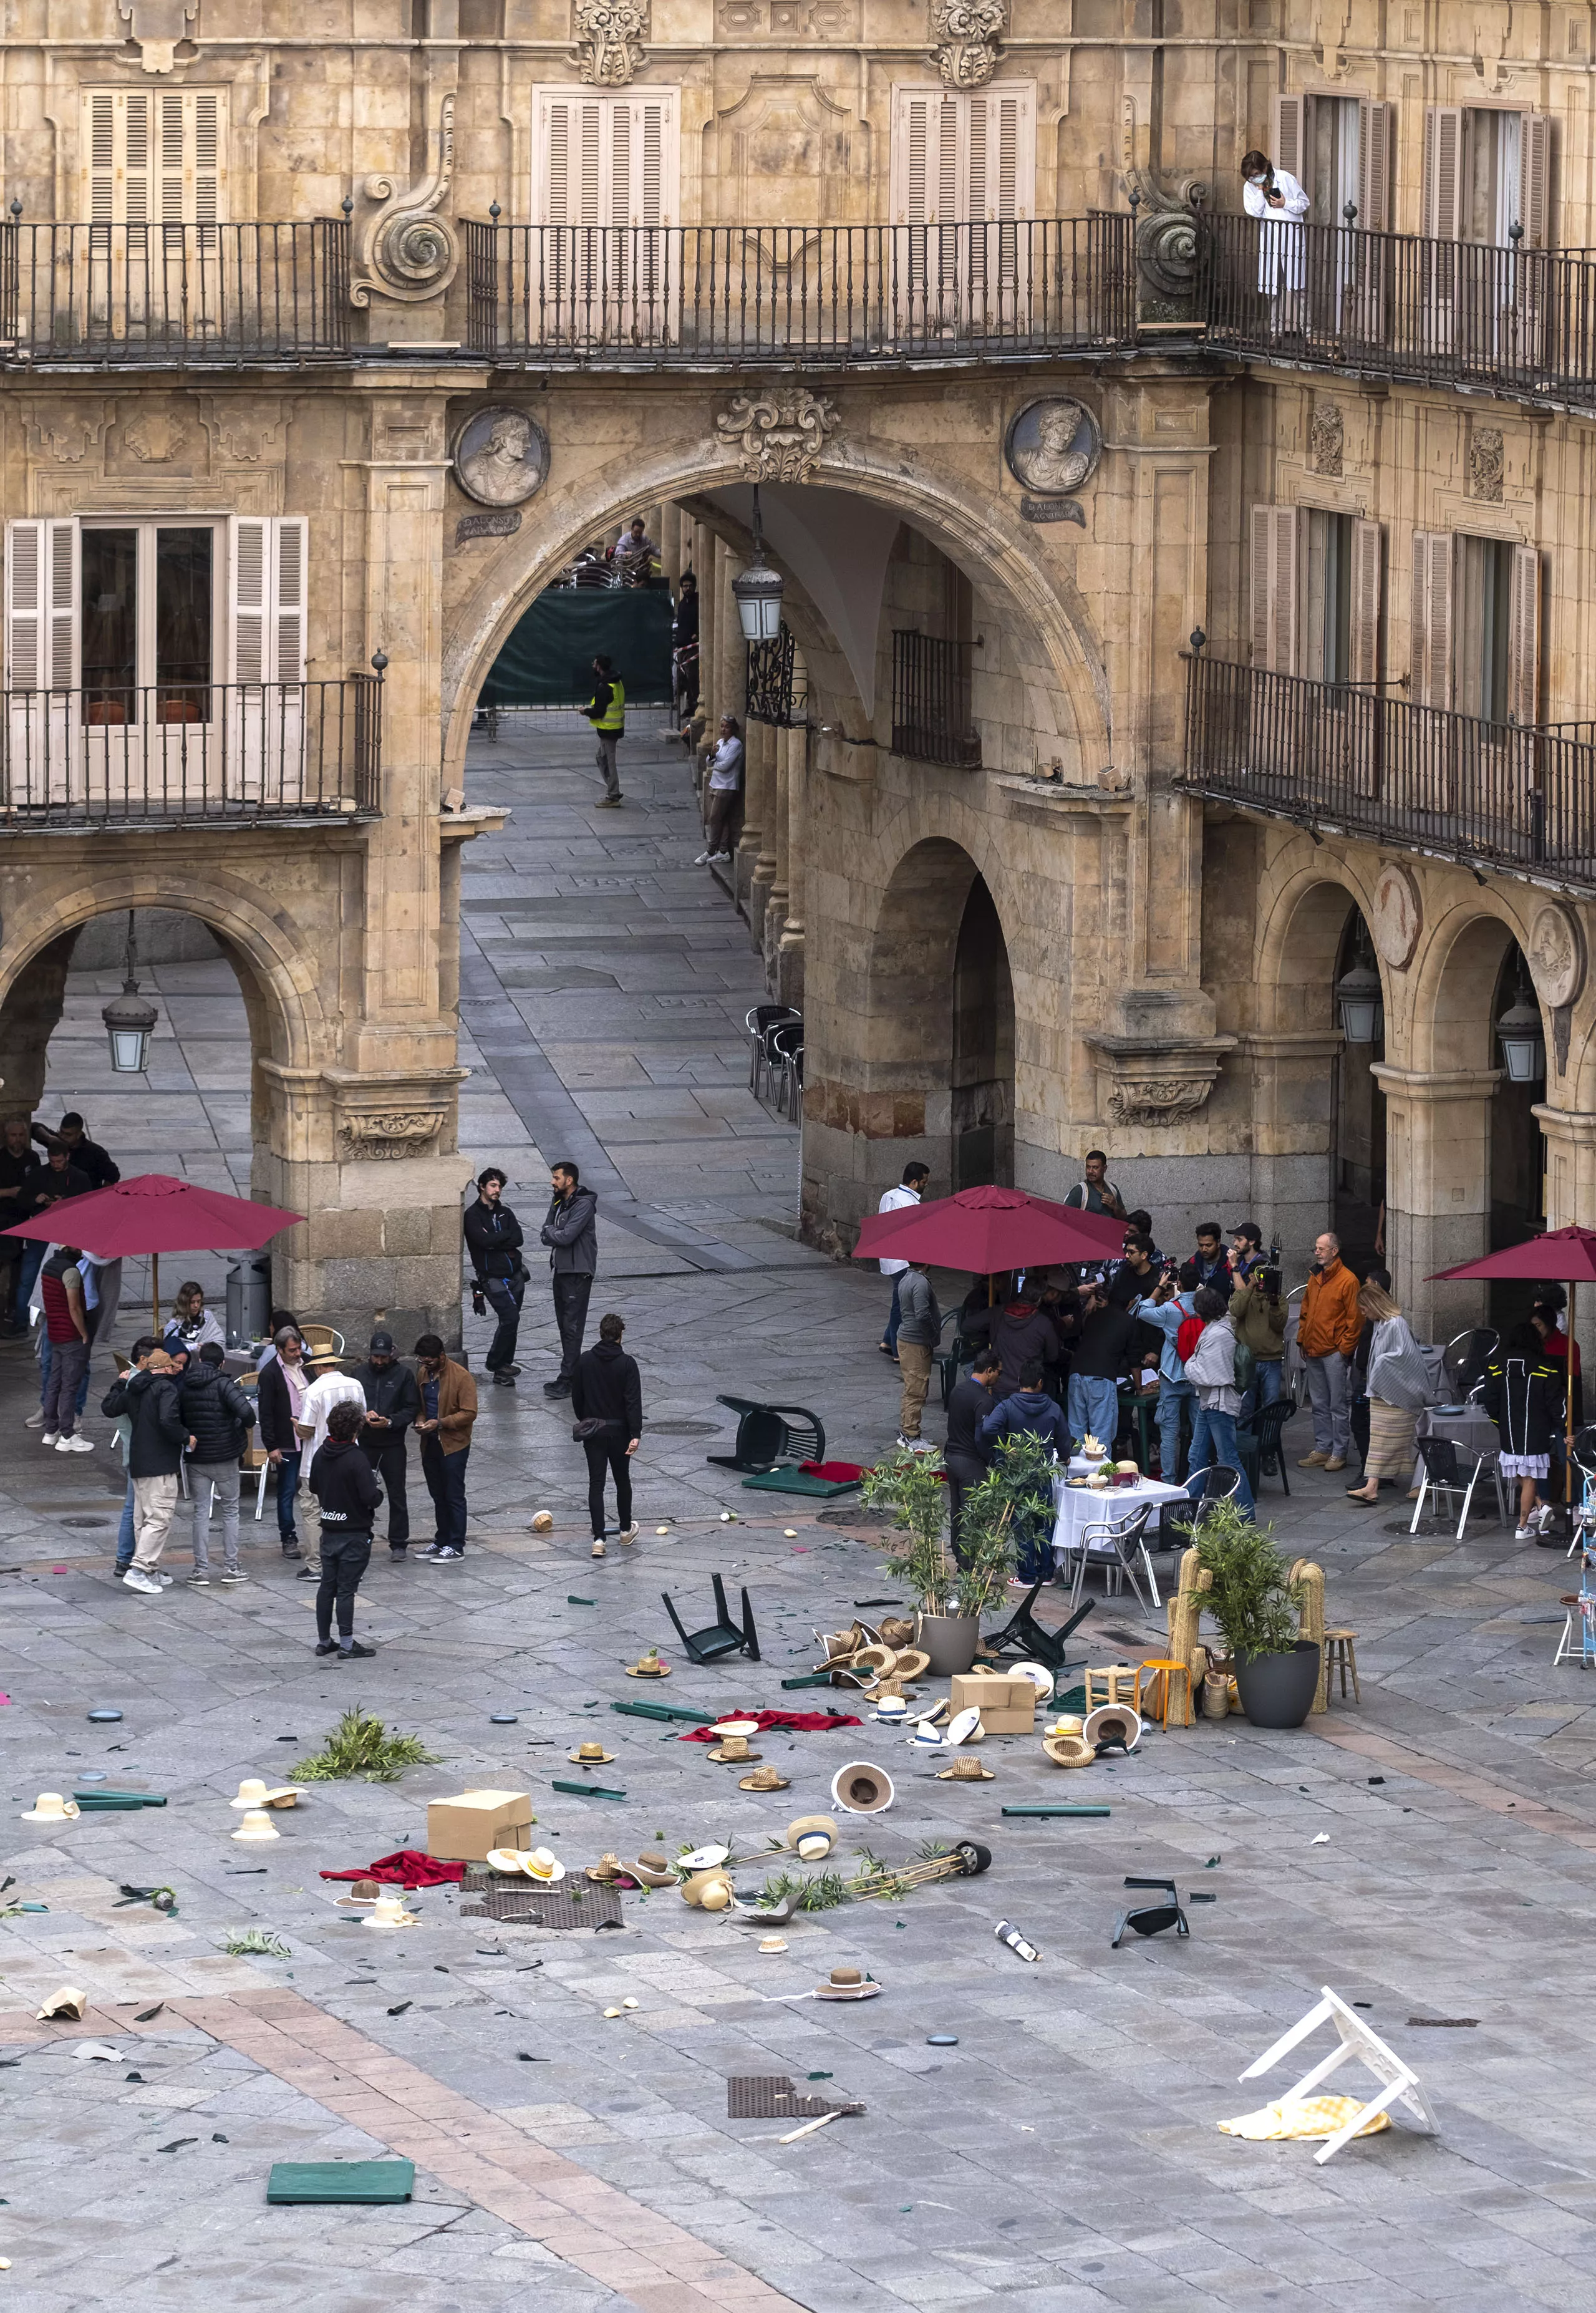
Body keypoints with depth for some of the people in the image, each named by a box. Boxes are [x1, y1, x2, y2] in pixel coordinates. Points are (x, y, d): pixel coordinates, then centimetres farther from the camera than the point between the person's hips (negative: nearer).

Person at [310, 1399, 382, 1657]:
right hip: (354, 1534, -6)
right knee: (346, 1588, -1)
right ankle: (347, 1644, 4)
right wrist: (378, 1492, -1)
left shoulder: (320, 1454, 0)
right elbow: (371, 1498, -23)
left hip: (329, 1530, 6)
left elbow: (313, 1487, 13)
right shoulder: (356, 1459, -21)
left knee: (327, 1585, 14)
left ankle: (323, 1641, 21)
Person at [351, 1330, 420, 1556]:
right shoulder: (360, 1373, 5)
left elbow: (412, 1408, -3)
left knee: (397, 1495, 5)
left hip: (393, 1444, -2)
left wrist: (390, 1422, -18)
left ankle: (398, 1543, 12)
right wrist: (363, 1415, -14)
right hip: (364, 1442, 2)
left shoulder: (403, 1375, -1)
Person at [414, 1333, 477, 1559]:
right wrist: (420, 1422, -2)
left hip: (453, 1445, -7)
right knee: (438, 1496, 15)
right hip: (430, 1444, 7)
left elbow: (469, 1413, -16)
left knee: (454, 1496, -2)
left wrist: (440, 1423, -23)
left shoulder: (461, 1377, -15)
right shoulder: (423, 1375, 7)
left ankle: (456, 1546, 3)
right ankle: (442, 1540, 25)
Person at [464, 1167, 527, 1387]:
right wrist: (506, 1235, -6)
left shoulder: (505, 1213, 13)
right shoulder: (472, 1215, -4)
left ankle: (502, 1368, 17)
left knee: (510, 1321, 7)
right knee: (511, 1317, -18)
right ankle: (496, 1363, -5)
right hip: (492, 1277, -6)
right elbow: (483, 1240, -21)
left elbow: (518, 1239, -3)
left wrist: (494, 1242, -15)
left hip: (515, 1275, 6)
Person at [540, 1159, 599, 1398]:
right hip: (561, 1270, 9)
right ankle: (574, 1375, 19)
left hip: (578, 1273, -9)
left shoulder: (583, 1205, -16)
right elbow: (544, 1235, 8)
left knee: (572, 1327, -9)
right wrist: (555, 1234, -13)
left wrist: (550, 1232, -5)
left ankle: (566, 1380, -11)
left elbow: (566, 1237, -24)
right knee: (564, 1325, 12)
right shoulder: (558, 1201, 12)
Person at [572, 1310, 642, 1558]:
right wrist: (635, 1434, -16)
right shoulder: (627, 1364, -11)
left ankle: (598, 1538, -9)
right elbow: (633, 1401, -16)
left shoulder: (585, 1361, -3)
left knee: (596, 1482, 0)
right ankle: (626, 1530, 33)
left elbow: (576, 1397, 5)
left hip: (593, 1430, 1)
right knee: (622, 1479, 17)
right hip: (619, 1431, -1)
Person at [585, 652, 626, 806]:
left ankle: (613, 796, 4)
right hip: (617, 727, 10)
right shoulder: (617, 682, 7)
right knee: (602, 758, 20)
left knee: (608, 761, -2)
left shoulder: (604, 687, -22)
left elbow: (599, 711, -21)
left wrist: (586, 711, -5)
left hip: (608, 729, -10)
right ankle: (612, 792, 23)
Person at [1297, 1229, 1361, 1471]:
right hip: (1313, 1351, 8)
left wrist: (1345, 1347, -12)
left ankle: (1339, 1453, 1)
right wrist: (1302, 1340, 13)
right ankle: (1322, 1449, 19)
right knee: (1319, 1405, 12)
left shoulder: (1347, 1280, -10)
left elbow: (1354, 1318, -10)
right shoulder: (1314, 1277, 13)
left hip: (1334, 1353, -8)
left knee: (1337, 1406, -3)